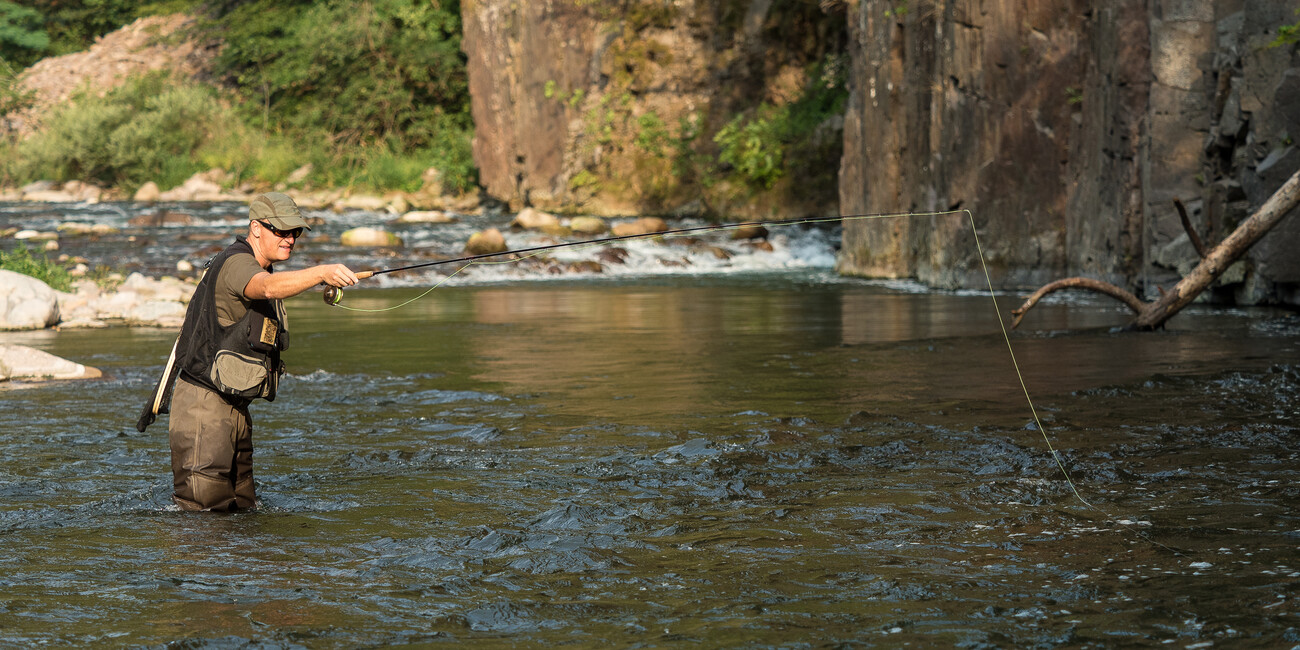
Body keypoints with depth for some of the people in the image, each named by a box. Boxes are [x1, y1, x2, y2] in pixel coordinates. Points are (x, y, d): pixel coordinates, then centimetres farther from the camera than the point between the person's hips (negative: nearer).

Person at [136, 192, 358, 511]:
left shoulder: (260, 267, 16)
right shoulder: (236, 264, -17)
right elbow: (268, 287, -40)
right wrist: (322, 273, -53)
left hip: (234, 406, 10)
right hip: (203, 404, -10)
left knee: (242, 507, 12)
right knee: (205, 510, -11)